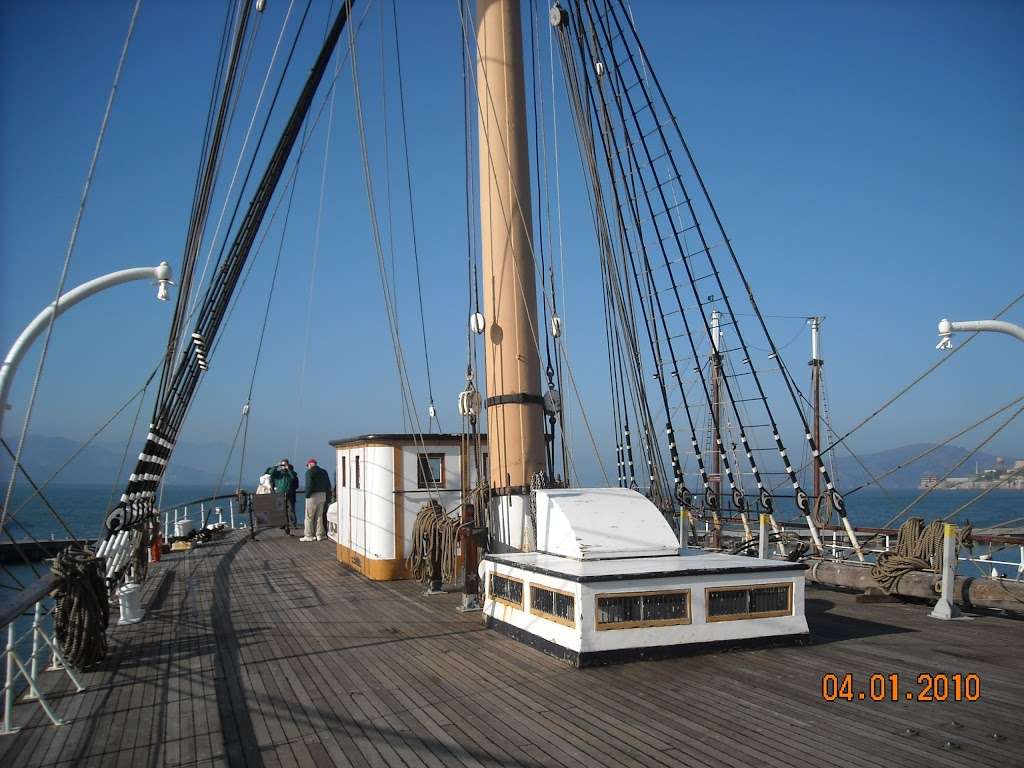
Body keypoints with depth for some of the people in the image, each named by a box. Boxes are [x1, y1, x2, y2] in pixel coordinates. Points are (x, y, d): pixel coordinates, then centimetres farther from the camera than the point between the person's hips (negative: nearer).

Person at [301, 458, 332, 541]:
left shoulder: (309, 472, -9)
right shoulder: (324, 471, 13)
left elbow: (309, 485, -19)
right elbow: (328, 485, 13)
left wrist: (307, 495, -10)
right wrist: (326, 494, 16)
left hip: (313, 496, -7)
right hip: (323, 496, 7)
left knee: (309, 516, 1)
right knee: (319, 516, 12)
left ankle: (309, 536, 2)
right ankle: (319, 535, 12)